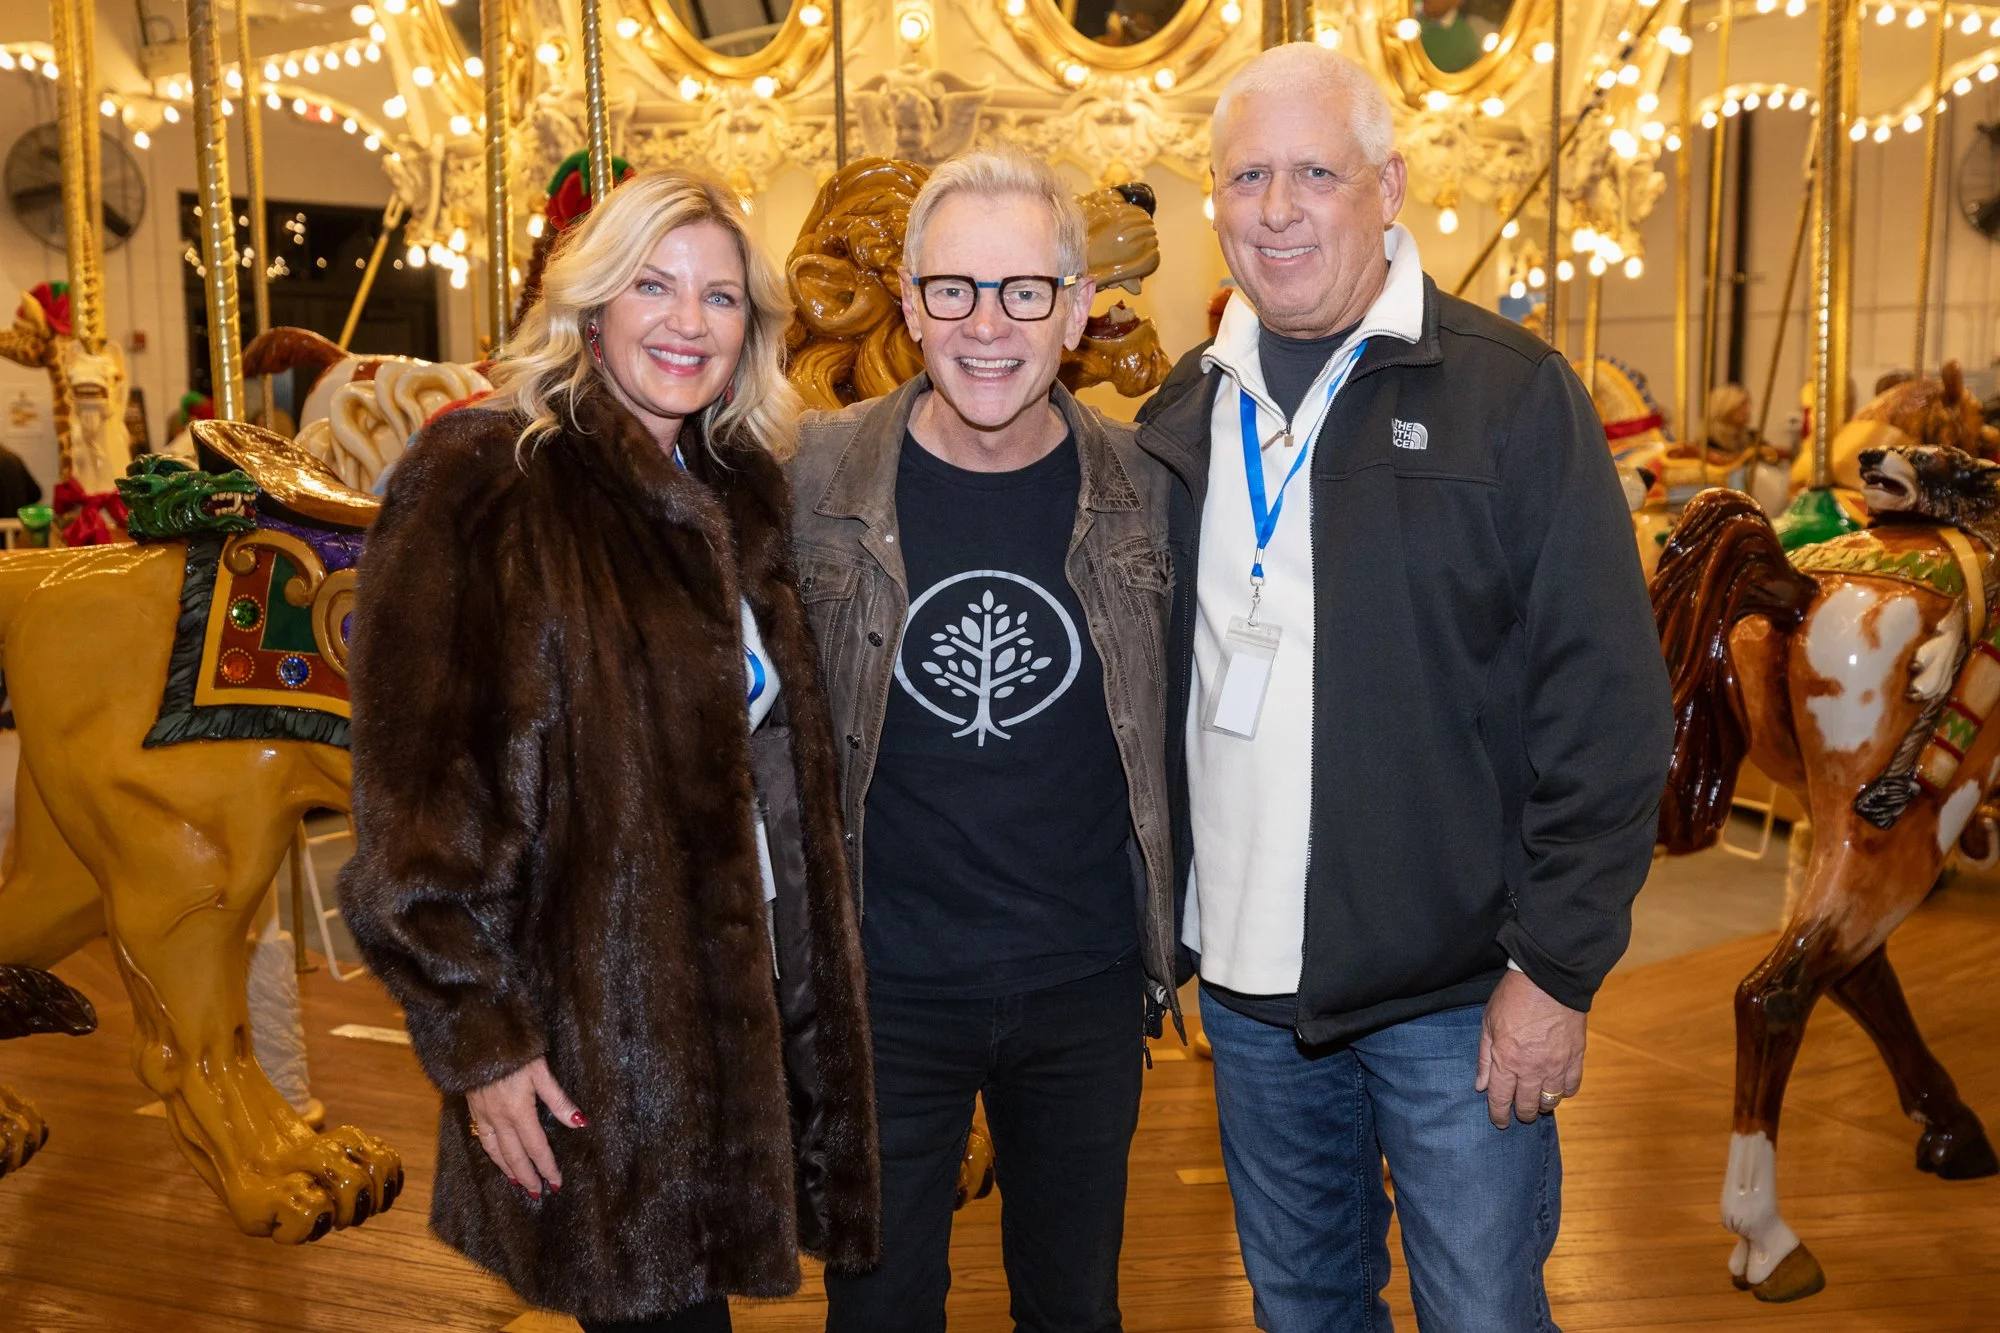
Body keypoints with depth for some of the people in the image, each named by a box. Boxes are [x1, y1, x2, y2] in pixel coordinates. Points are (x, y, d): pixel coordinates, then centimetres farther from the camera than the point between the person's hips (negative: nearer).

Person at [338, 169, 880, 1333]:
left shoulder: (733, 501, 11)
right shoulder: (482, 484, -9)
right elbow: (417, 792, -13)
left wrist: (813, 1005, 11)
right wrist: (474, 1030, -14)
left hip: (739, 1005, 6)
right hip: (588, 1031, -6)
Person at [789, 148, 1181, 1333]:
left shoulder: (1145, 487, -5)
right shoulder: (816, 477, -8)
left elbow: (1178, 723, 7)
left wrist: (1172, 936, 5)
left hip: (1087, 984, 1)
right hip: (885, 986, -1)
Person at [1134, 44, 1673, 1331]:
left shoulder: (1515, 394, -8)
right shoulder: (1184, 416, 6)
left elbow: (1605, 706, -10)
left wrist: (1558, 967, -12)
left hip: (1458, 995, -4)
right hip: (1247, 983, 4)